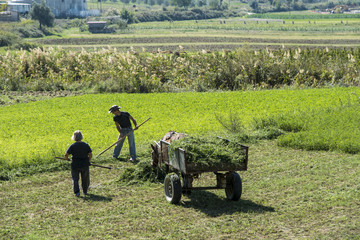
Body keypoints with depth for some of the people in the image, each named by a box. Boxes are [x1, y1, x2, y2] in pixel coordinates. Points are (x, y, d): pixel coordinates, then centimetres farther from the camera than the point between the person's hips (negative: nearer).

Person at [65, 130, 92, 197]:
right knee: (85, 178, 18)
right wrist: (88, 161, 11)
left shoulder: (72, 146, -8)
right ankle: (85, 191, 28)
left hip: (75, 165, -2)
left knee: (75, 179, 7)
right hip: (84, 165, 2)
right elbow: (90, 155, -6)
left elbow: (66, 154, -10)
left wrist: (67, 158, 12)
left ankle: (77, 192, -7)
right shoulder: (86, 145, -4)